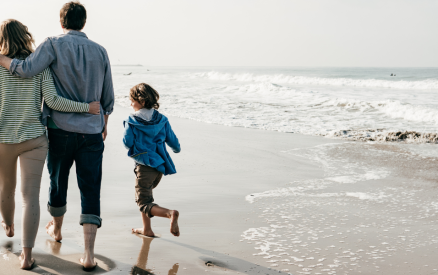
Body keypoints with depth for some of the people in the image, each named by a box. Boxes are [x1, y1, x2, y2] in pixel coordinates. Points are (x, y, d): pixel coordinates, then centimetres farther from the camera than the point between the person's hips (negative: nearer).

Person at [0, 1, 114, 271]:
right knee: (90, 191, 0)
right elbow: (108, 97, 9)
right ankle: (89, 254, -7)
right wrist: (105, 123, 24)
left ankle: (56, 228, 44)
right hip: (92, 132, 1)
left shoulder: (54, 44, -7)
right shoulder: (100, 51, 3)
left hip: (61, 129, -1)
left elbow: (27, 69, -24)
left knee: (58, 181, 21)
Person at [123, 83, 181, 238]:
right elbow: (172, 140, 8)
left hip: (144, 166, -6)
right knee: (144, 195, 26)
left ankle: (170, 214, -30)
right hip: (160, 165, 6)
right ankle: (147, 229, 29)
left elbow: (127, 143, -11)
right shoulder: (161, 120, 3)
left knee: (144, 203, -3)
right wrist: (177, 149, 31)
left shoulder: (131, 121, -10)